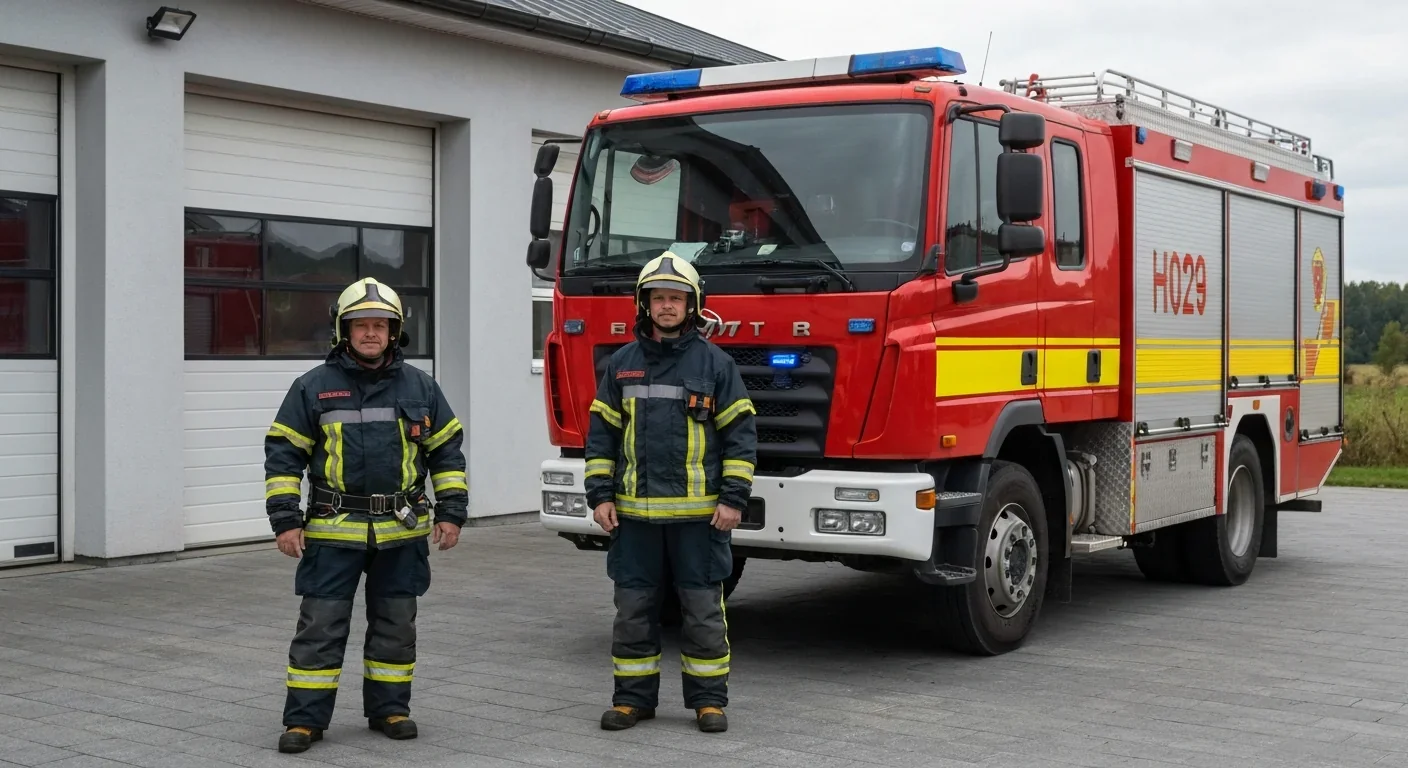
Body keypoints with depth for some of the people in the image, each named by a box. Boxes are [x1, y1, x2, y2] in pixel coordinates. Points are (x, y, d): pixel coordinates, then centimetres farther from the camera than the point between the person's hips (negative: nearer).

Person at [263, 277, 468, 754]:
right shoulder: (313, 387, -2)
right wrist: (285, 519, -8)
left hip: (401, 534, 2)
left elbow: (447, 452, 8)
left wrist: (451, 512, 1)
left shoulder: (419, 387, 4)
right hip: (334, 532, -2)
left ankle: (389, 709, 23)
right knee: (320, 626, 0)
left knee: (395, 625, 10)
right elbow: (283, 455, -1)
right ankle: (305, 718, 9)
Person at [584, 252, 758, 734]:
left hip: (698, 512, -2)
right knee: (633, 609, 8)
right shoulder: (622, 364, 7)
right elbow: (601, 433, 9)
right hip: (635, 512, 3)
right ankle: (633, 697, 19)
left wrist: (733, 499, -8)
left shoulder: (714, 363, -1)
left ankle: (708, 699, 15)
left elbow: (740, 434, -2)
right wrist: (600, 496, 2)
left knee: (703, 610, 4)